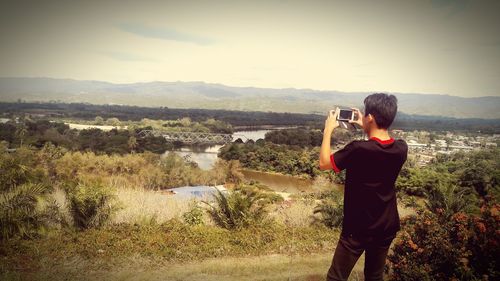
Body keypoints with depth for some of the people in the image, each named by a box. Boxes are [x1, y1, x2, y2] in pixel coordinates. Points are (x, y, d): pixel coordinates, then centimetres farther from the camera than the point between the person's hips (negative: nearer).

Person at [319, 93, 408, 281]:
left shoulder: (358, 149, -26)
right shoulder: (401, 149, -9)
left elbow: (324, 163, -10)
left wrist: (328, 129, -2)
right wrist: (366, 127, 14)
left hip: (357, 228, -5)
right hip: (387, 228, 6)